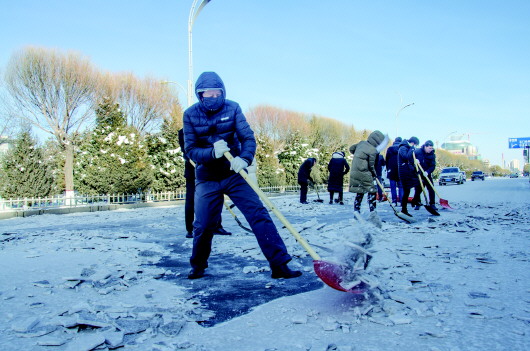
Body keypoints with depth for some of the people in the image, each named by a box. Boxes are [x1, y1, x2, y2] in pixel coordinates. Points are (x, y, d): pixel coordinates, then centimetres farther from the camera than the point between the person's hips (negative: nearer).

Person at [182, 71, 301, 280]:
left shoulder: (232, 108, -5)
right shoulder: (190, 114, -5)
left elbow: (248, 137, -12)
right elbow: (190, 149, -9)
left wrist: (244, 158, -33)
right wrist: (212, 152, -29)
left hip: (234, 174, 0)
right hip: (207, 179, 0)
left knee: (259, 214, -10)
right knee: (203, 225, 1)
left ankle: (279, 264, -8)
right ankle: (198, 266, 28)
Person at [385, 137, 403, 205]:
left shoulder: (389, 149, 2)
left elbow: (387, 160, 5)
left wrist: (388, 169, 12)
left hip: (391, 171, 0)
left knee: (393, 187, 3)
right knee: (401, 187, 6)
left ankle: (394, 201, -1)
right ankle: (401, 201, 1)